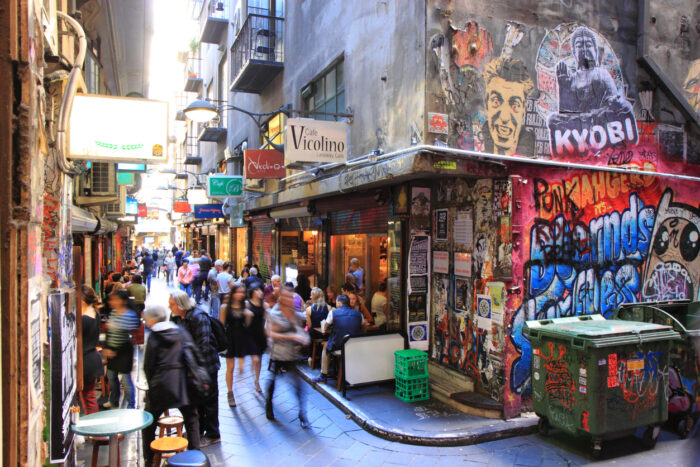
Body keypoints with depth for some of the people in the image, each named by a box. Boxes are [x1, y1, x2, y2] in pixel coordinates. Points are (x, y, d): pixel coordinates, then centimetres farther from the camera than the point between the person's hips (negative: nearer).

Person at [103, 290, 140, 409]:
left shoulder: (130, 315, -18)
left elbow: (129, 337, -18)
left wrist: (115, 351, -15)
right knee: (111, 376, 20)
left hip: (124, 351, -8)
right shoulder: (113, 312, 4)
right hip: (111, 350, 8)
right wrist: (106, 348, 3)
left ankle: (131, 406, 12)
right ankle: (114, 402, 39)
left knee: (126, 379, -1)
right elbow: (108, 332, 12)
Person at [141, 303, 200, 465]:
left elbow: (148, 366, -3)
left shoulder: (153, 336, -3)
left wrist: (151, 385, 11)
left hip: (162, 385, -4)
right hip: (184, 383, 4)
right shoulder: (181, 332, 7)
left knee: (148, 422, 13)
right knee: (191, 419, 15)